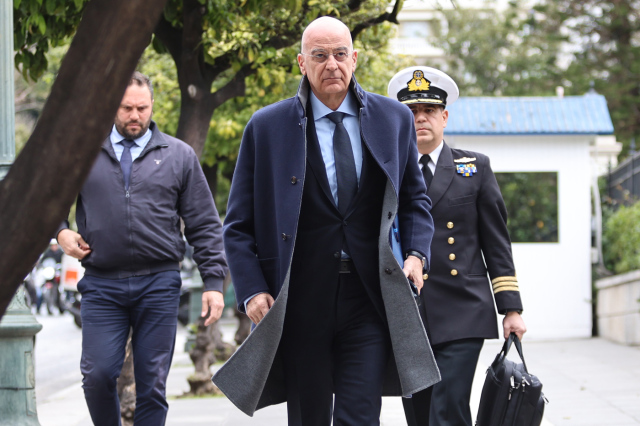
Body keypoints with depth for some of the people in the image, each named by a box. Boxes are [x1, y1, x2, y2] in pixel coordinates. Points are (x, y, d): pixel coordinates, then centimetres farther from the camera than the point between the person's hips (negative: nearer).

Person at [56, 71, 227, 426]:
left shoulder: (179, 155, 10)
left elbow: (204, 225, 9)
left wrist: (213, 282, 1)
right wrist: (60, 231, 4)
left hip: (159, 285, 0)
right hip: (102, 285, 0)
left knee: (152, 383, 0)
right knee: (98, 375, -10)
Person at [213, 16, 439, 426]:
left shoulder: (394, 118, 7)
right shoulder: (266, 127, 2)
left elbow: (414, 197, 19)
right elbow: (239, 224, 4)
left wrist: (417, 252, 1)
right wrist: (252, 290, -8)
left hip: (368, 301, 0)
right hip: (299, 306, 0)